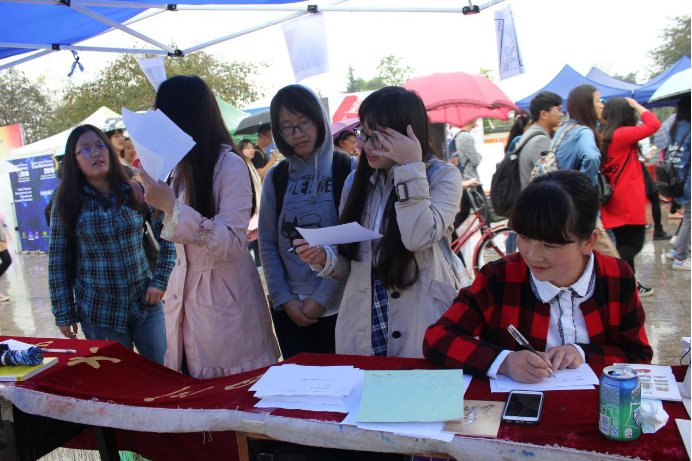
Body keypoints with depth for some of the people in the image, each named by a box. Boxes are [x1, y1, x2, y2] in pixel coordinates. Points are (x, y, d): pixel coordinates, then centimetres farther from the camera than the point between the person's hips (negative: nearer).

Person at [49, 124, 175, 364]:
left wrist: (160, 280, -4)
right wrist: (64, 313, 0)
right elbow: (58, 262, 1)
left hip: (144, 302, 1)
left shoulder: (136, 192, -1)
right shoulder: (66, 204, -3)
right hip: (98, 313, -1)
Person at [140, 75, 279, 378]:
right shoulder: (182, 169, 10)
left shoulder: (230, 165, -14)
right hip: (186, 296, 8)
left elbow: (232, 244, -22)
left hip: (224, 302, -7)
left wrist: (172, 206, -24)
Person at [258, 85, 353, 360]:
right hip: (289, 310, 3)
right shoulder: (276, 178, 6)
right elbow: (267, 244, 6)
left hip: (337, 305, -3)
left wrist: (323, 298, -11)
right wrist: (284, 299, -4)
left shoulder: (348, 170, -4)